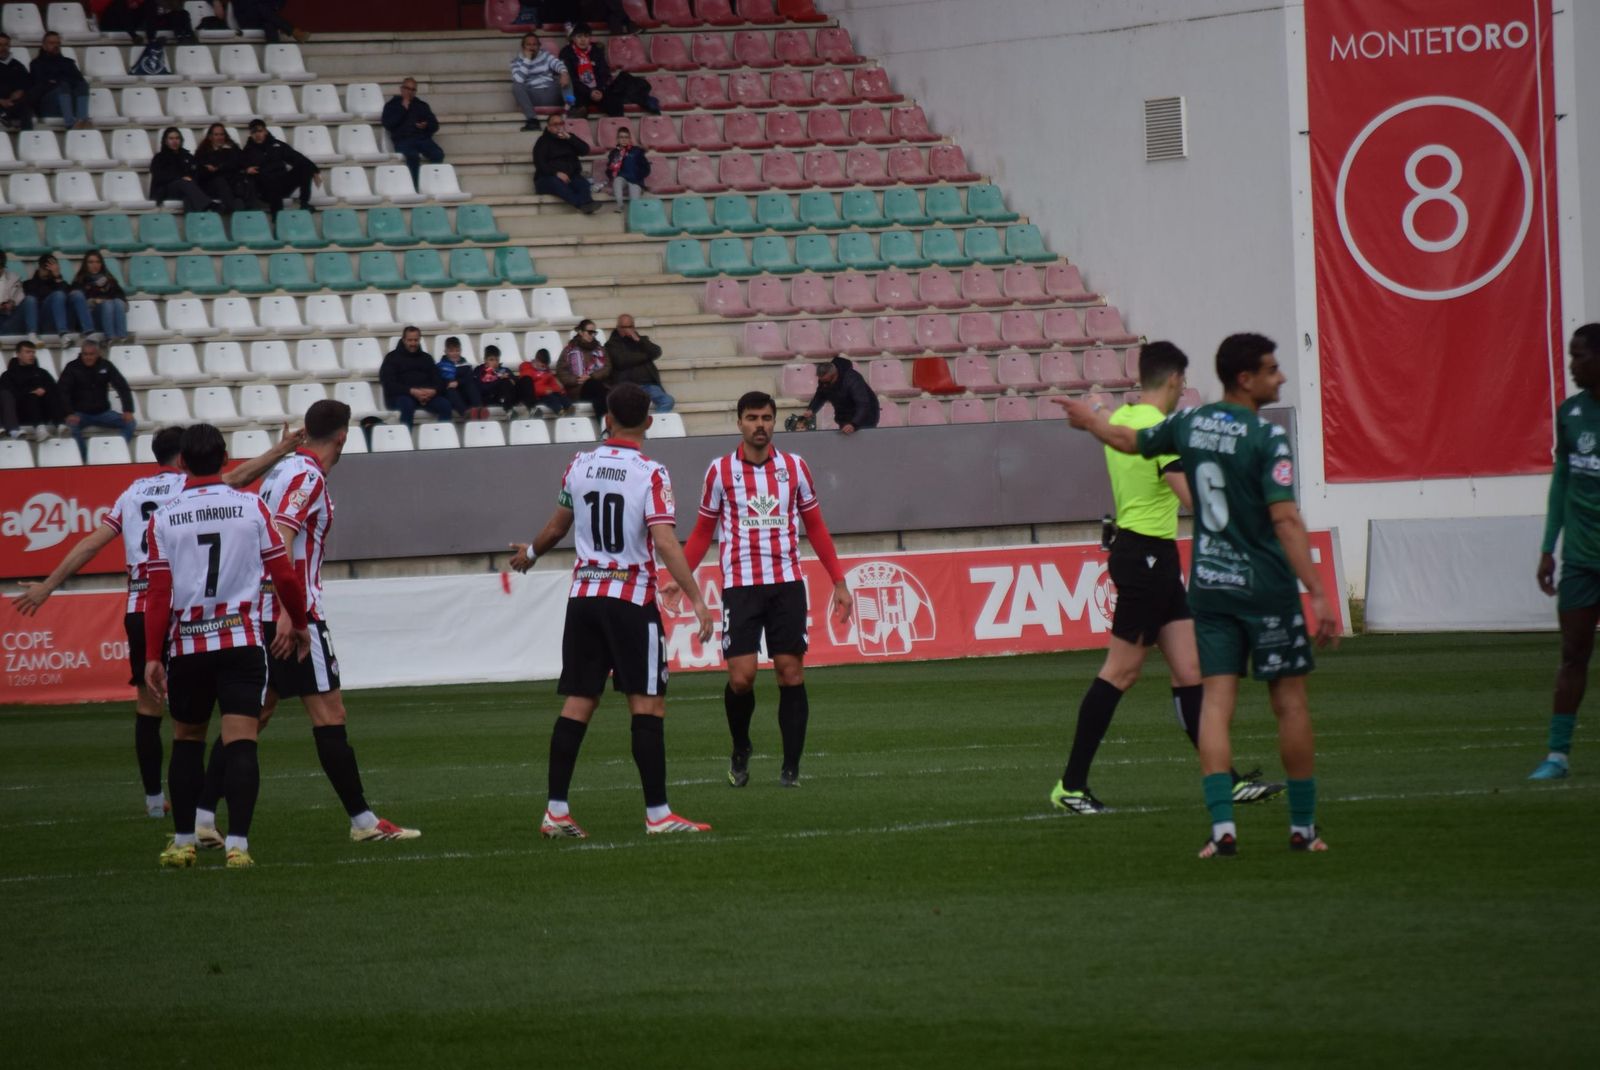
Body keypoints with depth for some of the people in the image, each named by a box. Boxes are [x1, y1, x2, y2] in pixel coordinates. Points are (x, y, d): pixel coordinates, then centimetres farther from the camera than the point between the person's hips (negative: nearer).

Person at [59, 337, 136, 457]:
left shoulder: (106, 366, 3)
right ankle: (83, 460, -26)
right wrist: (70, 414, -27)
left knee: (130, 422, -17)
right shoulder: (72, 367, -4)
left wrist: (128, 410, -13)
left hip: (102, 412, 3)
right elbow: (63, 392, -12)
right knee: (72, 426, -36)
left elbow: (123, 387, 1)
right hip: (80, 414, -3)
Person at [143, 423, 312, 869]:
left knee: (186, 740, 15)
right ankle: (237, 843, -15)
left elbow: (159, 593, -3)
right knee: (241, 743, -5)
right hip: (242, 640, -1)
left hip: (187, 645, 1)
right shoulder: (252, 507, -1)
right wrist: (299, 625, 18)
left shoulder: (163, 518, -1)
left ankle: (183, 841, 17)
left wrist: (153, 656, 0)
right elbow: (284, 575, 2)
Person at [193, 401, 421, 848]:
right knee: (329, 715, -5)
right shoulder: (307, 477, -12)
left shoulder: (284, 470, 15)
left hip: (264, 613, 9)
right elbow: (280, 538, -23)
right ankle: (363, 822, -3)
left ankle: (202, 816, 7)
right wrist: (288, 613, -27)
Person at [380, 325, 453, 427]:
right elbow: (388, 383, -3)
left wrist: (434, 391, -13)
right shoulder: (393, 357, 11)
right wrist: (412, 391, -17)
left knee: (445, 405, -25)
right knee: (407, 404, -39)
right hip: (401, 395, -3)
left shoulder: (426, 358, 23)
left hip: (427, 395, 3)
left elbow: (438, 380, 13)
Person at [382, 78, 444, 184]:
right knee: (413, 156, -37)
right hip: (402, 140, -3)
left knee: (438, 155, -29)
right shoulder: (392, 105, 15)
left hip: (423, 138, 3)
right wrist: (403, 109, -2)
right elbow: (388, 124, -2)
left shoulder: (422, 105, 23)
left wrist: (426, 125, -5)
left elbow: (435, 125, 19)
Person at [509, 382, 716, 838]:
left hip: (583, 595, 5)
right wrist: (697, 600, -19)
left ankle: (556, 811, 4)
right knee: (647, 705, -2)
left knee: (577, 703, 6)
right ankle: (657, 813, -5)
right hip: (632, 599, -5)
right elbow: (666, 543, -19)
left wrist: (531, 552, 40)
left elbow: (557, 527, 19)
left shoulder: (579, 466, 5)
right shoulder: (650, 473, -11)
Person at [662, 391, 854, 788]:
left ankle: (791, 767, 3)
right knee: (741, 676, -10)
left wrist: (839, 582, 11)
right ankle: (740, 751, 16)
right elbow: (703, 532, 10)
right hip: (740, 586, -1)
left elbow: (815, 528, 14)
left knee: (791, 673, -3)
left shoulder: (794, 467, 7)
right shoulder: (720, 471, 4)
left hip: (787, 583, 1)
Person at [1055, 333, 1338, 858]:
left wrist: (1091, 420, 45)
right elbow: (1285, 520, -20)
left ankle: (1221, 825, -10)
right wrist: (1318, 594, -21)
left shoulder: (1190, 424, 4)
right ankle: (1302, 826, 11)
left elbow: (1131, 441, 23)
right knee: (1290, 702, 6)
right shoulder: (1267, 439, -14)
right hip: (1267, 591, -5)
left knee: (1215, 702, 1)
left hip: (1208, 587, 5)